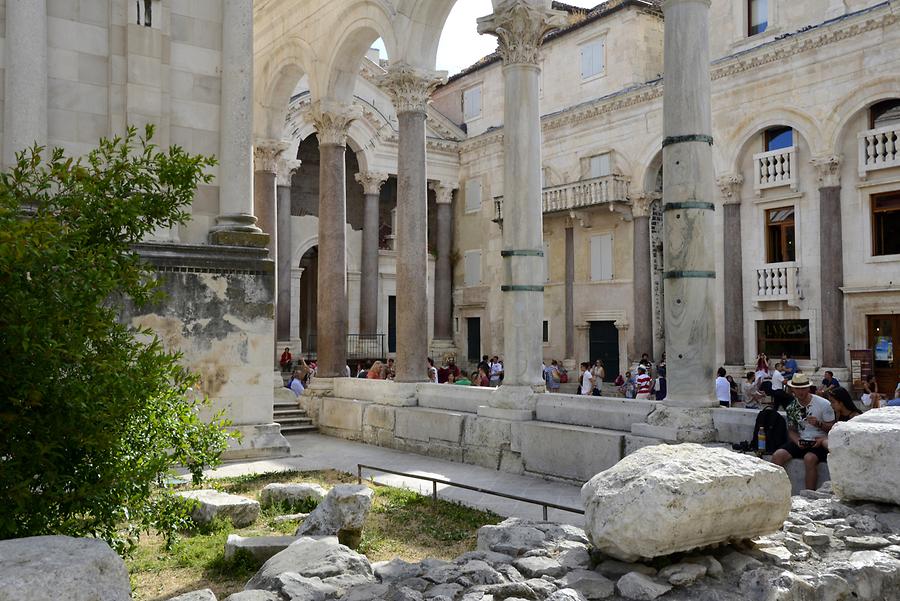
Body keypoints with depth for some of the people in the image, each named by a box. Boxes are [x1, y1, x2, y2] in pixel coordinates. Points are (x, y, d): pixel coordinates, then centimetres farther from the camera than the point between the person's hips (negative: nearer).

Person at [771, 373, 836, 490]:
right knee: (777, 455, -19)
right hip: (801, 442, 4)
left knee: (809, 458, -35)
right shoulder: (791, 407, 8)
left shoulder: (824, 404, -5)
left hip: (819, 442, -4)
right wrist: (797, 441, -8)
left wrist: (818, 423, -20)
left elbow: (832, 428, -3)